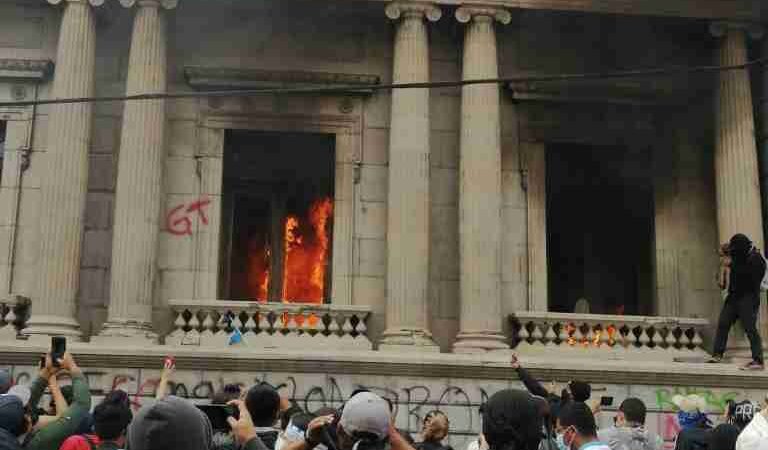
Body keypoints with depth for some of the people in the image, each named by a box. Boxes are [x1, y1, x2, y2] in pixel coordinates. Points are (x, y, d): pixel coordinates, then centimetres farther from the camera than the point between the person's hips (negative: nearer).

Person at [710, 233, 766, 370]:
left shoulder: (756, 259, -11)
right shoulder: (741, 257, 15)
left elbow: (748, 275, -24)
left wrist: (733, 265, -16)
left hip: (748, 299, -9)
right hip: (734, 297, 9)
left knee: (750, 328, -11)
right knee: (722, 324, 5)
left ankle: (758, 361, -10)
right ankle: (717, 354, 10)